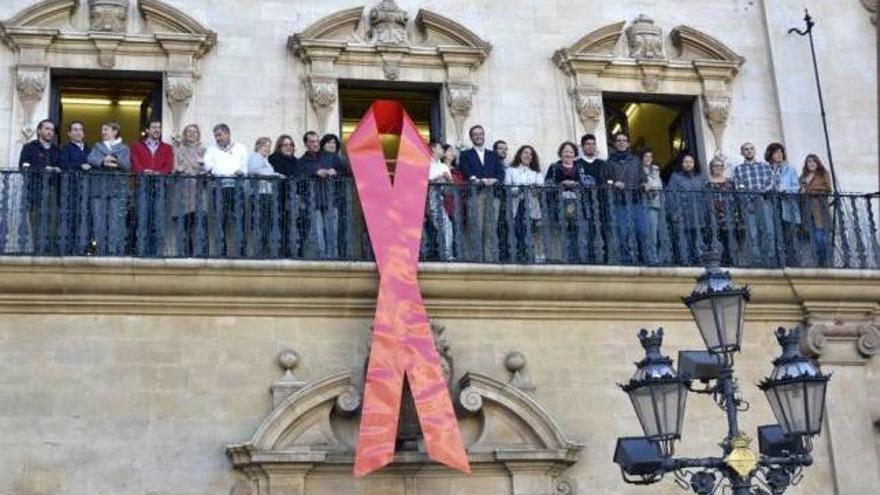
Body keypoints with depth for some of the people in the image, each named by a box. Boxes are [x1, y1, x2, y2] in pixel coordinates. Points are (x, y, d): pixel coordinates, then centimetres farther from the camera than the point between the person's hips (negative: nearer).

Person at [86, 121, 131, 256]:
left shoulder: (124, 149, 12)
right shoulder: (97, 146, 19)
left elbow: (127, 166, -3)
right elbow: (91, 159, 0)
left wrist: (116, 161, -24)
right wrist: (103, 162, -21)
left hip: (118, 188, -2)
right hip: (99, 187, 2)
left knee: (116, 220, -9)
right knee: (99, 219, -1)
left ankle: (115, 251, -9)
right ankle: (100, 251, 3)